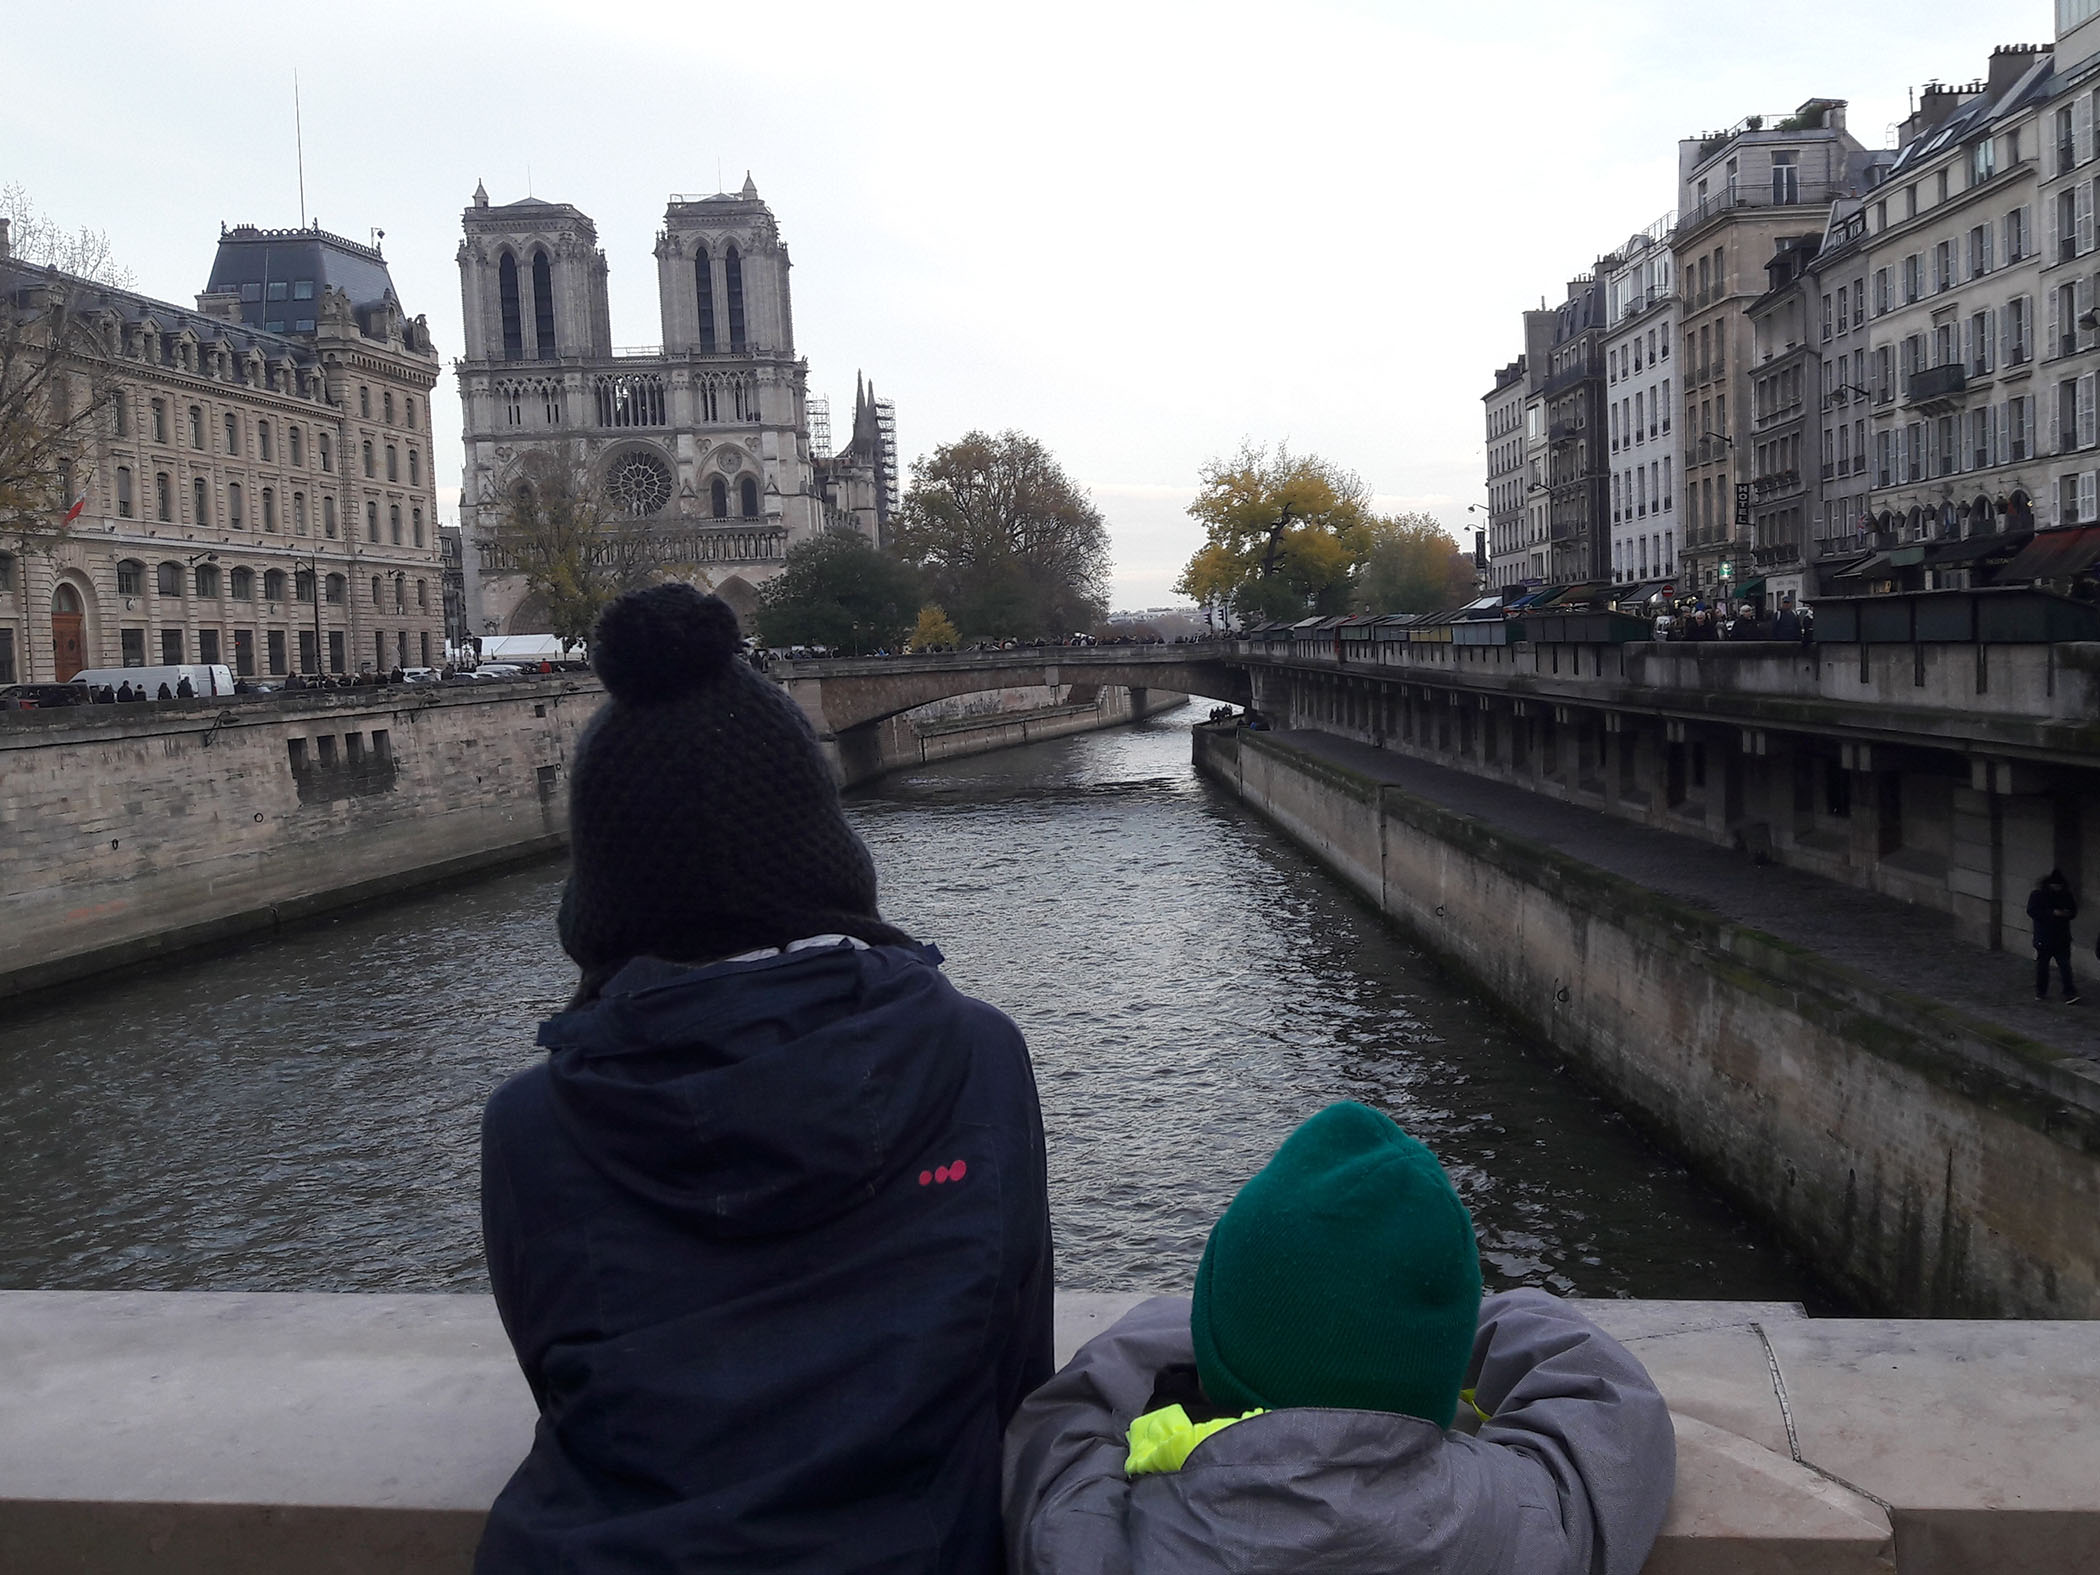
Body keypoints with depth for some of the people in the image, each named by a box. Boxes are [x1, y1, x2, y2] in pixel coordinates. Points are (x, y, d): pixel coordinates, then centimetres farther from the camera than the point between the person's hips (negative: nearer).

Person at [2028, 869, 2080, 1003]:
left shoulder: (2066, 895, 4)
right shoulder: (2037, 895, -6)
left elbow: (2074, 910, 14)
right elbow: (2032, 911, -15)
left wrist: (2067, 913, -11)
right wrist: (2053, 913, -23)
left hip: (2062, 938, 2)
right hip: (2043, 938, -2)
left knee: (2065, 966, -5)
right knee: (2042, 966, 8)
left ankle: (2070, 993, -6)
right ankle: (2040, 992, 21)